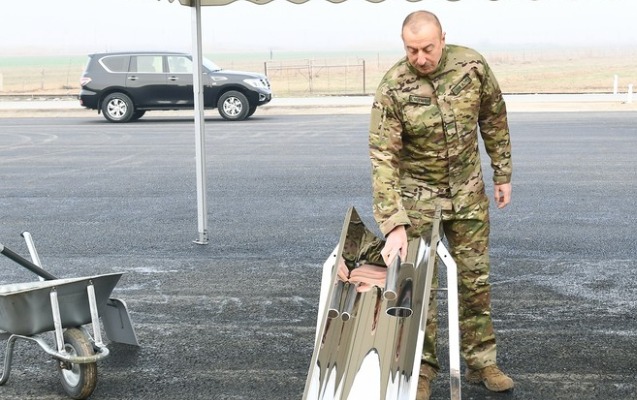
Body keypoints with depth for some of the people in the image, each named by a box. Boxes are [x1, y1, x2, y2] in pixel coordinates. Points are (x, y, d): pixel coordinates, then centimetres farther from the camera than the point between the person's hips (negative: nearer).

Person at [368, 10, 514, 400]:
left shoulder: (472, 65, -12)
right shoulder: (393, 87, -21)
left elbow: (494, 119, 4)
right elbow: (383, 157, -24)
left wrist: (503, 174, 7)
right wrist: (394, 224, -31)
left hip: (468, 191, 3)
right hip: (417, 193, -3)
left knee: (476, 278, 9)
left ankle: (482, 361, 22)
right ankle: (423, 368, 15)